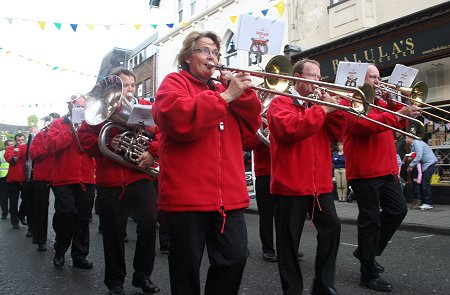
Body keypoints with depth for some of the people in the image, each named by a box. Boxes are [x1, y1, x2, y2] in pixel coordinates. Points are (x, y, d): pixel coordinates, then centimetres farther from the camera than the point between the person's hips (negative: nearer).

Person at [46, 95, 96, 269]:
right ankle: (60, 251, 12)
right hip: (64, 179, -3)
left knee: (83, 218, 6)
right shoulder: (58, 124, 7)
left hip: (86, 180, 3)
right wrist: (71, 130, -11)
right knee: (66, 214, -12)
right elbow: (51, 145, -10)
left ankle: (79, 256, 17)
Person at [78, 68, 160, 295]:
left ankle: (143, 276, 19)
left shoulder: (146, 107, 9)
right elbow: (84, 135, -1)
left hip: (141, 178, 1)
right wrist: (107, 144, -16)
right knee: (113, 232, 8)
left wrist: (152, 152, -14)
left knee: (148, 223, -1)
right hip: (109, 182, 0)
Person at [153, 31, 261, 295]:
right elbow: (180, 120, -19)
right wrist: (226, 96, -16)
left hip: (229, 195, 5)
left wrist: (244, 92, -4)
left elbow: (250, 126, 11)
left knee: (236, 257, 7)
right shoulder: (174, 82, 2)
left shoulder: (222, 88, 19)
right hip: (187, 195, -5)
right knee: (187, 266, 7)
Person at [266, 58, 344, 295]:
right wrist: (322, 110, -18)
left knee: (332, 228, 9)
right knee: (289, 240, 3)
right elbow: (291, 129, -22)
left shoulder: (318, 102, 17)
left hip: (321, 184, 7)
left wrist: (335, 109, -6)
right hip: (290, 184, -6)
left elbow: (336, 135, 9)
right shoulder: (280, 102, -2)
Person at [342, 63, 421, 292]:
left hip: (387, 169, 9)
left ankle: (367, 251, 27)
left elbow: (397, 124, 20)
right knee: (370, 220, -3)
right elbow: (364, 124, -25)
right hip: (364, 171, -9)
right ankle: (369, 275, 10)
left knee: (398, 210, 12)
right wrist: (399, 115, -28)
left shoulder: (378, 101, 20)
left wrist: (395, 105, 4)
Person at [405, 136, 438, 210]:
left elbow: (418, 157, -23)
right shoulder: (413, 146, 16)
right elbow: (413, 157, 11)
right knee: (421, 183, 7)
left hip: (430, 163, -10)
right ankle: (424, 202, 11)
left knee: (425, 183, -13)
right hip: (424, 164, 10)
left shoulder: (417, 143, -14)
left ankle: (428, 203, -10)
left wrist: (411, 165, -21)